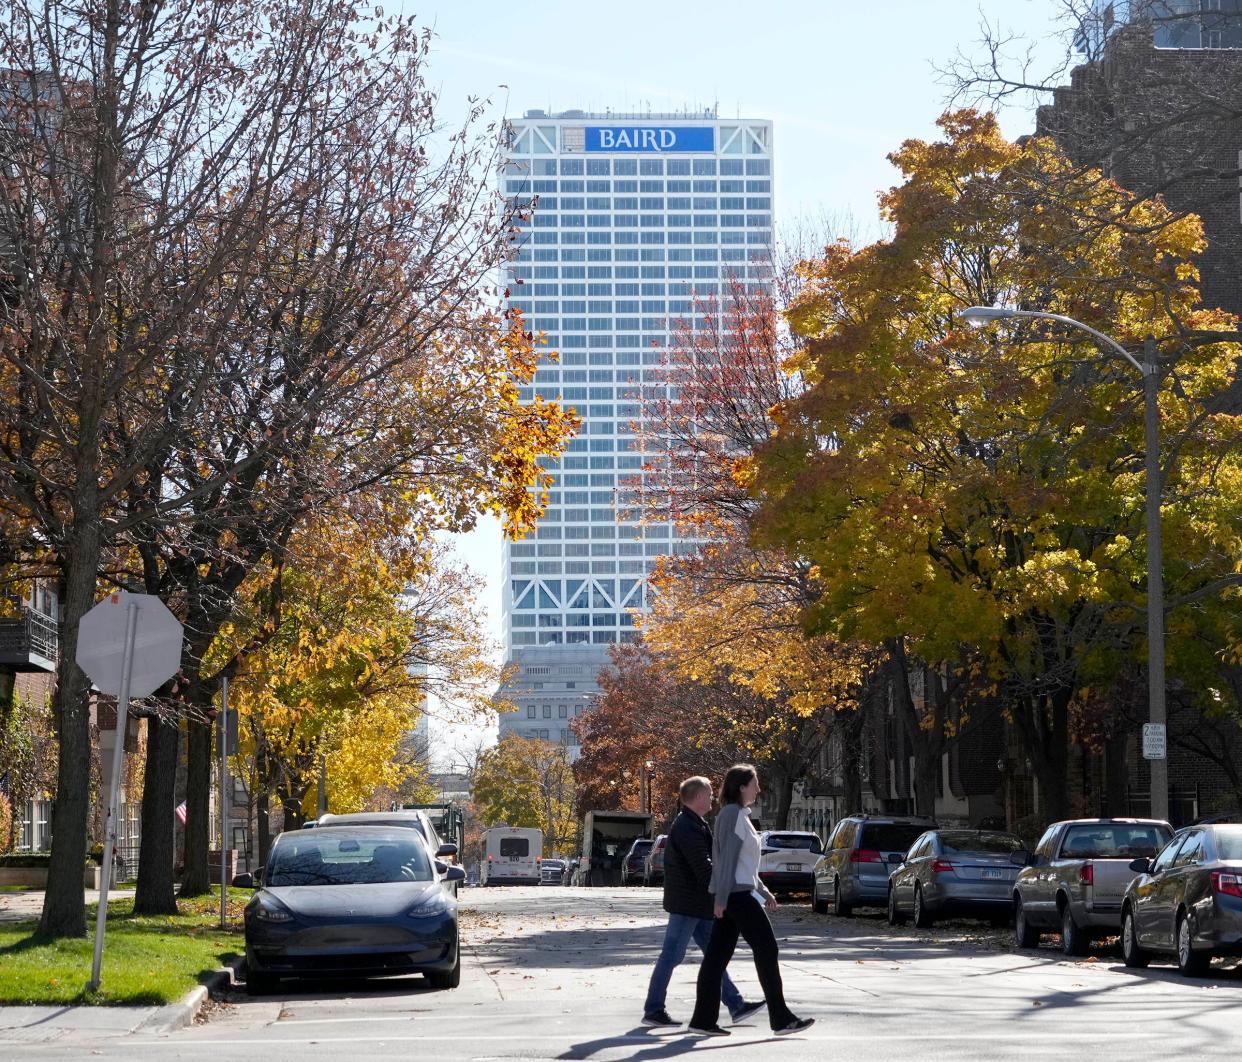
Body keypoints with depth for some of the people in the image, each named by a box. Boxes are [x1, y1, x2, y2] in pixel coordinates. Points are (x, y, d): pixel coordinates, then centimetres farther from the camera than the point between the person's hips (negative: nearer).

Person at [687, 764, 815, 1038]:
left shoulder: (738, 815, 20)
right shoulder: (733, 814, -11)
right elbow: (727, 857, -17)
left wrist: (764, 892, 25)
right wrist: (721, 898, -21)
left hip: (731, 895, 10)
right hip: (736, 893, -10)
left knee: (718, 956, 6)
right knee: (766, 949, -6)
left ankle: (704, 1019, 5)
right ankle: (781, 1018, -4)